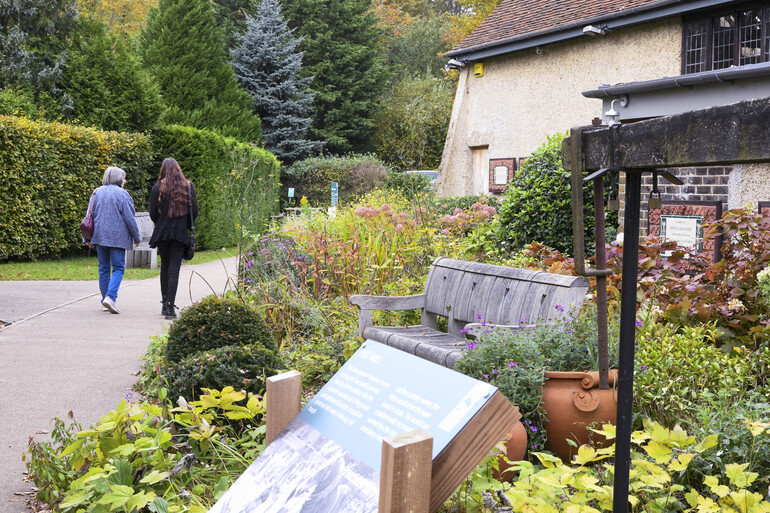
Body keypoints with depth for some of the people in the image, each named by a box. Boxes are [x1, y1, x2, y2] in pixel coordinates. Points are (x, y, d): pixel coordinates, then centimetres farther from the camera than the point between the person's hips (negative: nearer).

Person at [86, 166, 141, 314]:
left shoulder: (97, 192, 10)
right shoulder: (122, 194, -7)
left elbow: (90, 215, 11)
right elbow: (129, 218, -8)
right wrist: (137, 237, 1)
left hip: (99, 236, 5)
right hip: (117, 237, -5)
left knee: (104, 268, 11)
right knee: (118, 268, -2)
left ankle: (105, 301, 13)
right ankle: (110, 297, -19)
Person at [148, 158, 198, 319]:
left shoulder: (158, 187, -2)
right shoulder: (188, 186, 1)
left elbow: (152, 212, -3)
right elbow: (194, 211, 0)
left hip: (162, 233, 1)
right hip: (180, 233, 0)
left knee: (165, 267, 16)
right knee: (174, 269, -2)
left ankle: (165, 303, 20)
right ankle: (170, 307, -10)